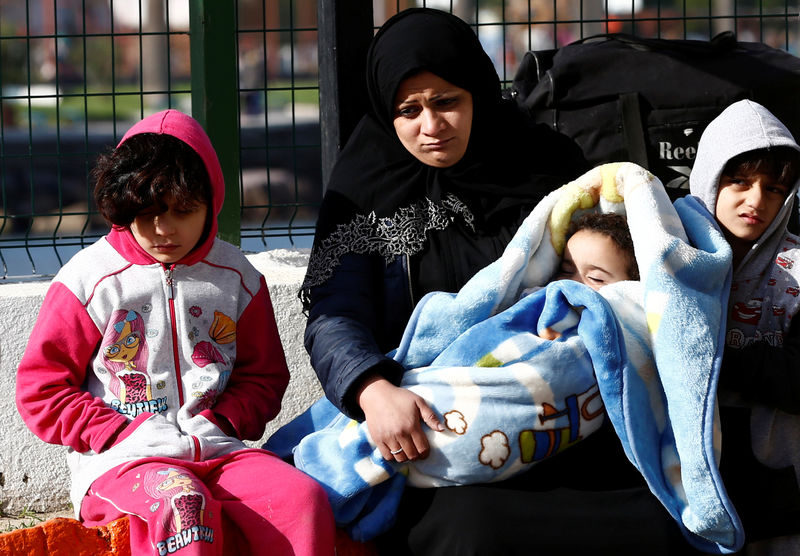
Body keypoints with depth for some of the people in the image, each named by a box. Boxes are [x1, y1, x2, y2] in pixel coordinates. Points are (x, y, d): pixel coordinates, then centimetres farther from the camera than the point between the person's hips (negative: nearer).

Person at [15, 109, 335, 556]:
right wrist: (119, 433, -11)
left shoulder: (235, 277, 12)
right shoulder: (91, 280, 1)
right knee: (182, 505, -39)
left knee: (305, 500, -26)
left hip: (216, 451, 4)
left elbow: (264, 375, 21)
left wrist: (220, 422, 0)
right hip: (119, 461, -3)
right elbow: (41, 389, 2)